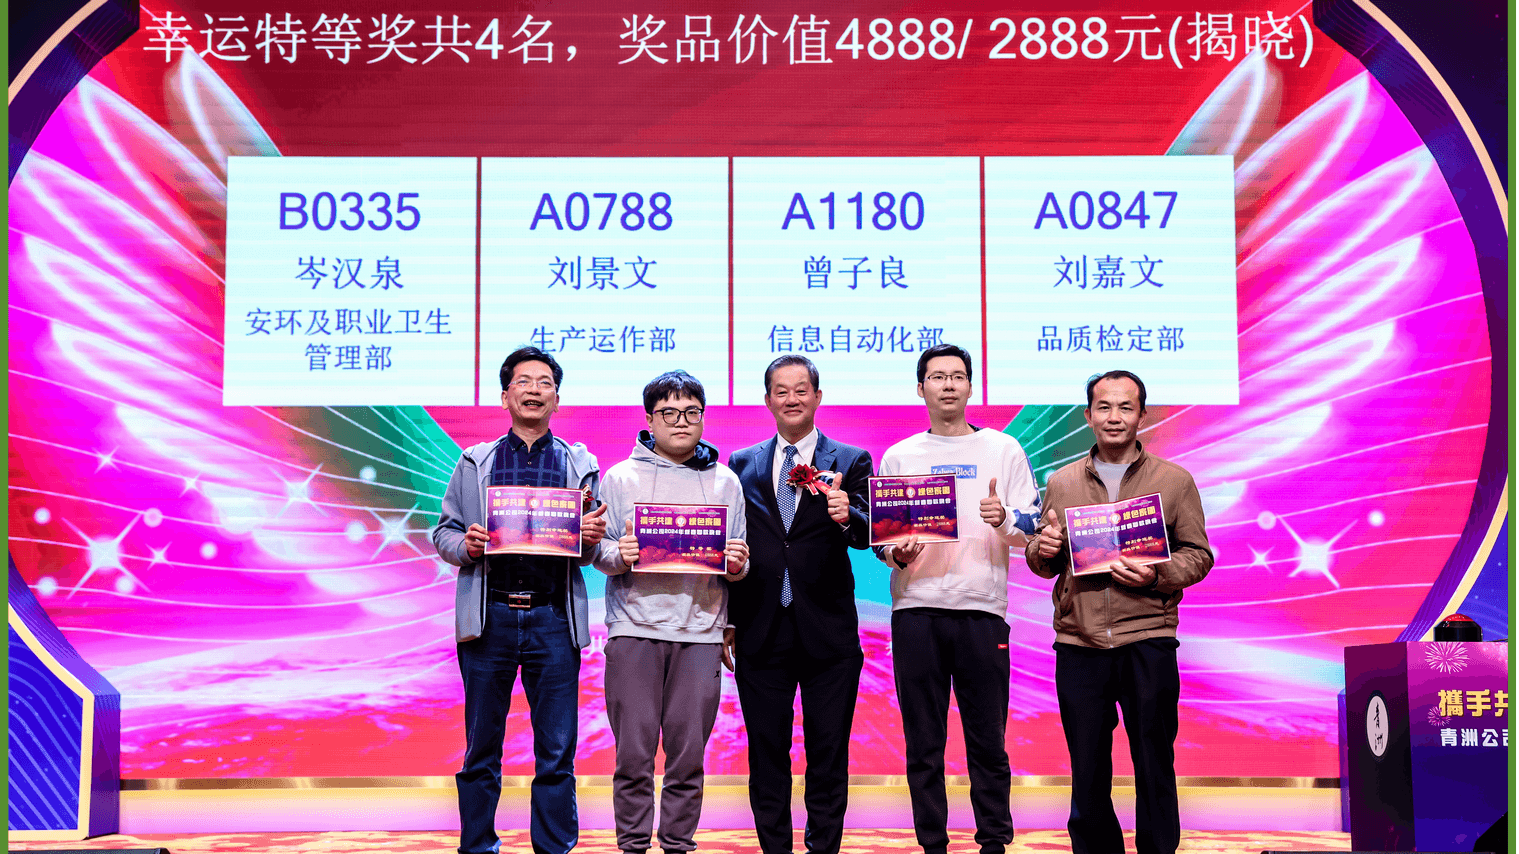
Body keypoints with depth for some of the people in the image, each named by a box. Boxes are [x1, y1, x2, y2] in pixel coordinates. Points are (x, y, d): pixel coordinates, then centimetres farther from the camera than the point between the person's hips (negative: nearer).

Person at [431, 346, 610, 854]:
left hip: (554, 618, 0)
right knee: (481, 750, 6)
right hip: (489, 616, 0)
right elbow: (443, 533, 11)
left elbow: (592, 551, 11)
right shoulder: (475, 463, 12)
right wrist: (465, 546, -10)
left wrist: (592, 539, -11)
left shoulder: (581, 465, 12)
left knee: (556, 753, 1)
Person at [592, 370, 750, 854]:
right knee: (633, 751, -2)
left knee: (689, 753, 2)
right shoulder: (621, 477, 9)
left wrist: (737, 566, -8)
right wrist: (619, 556, -15)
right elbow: (598, 551, 6)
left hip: (701, 632, 1)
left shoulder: (726, 483, 14)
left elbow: (740, 566, 14)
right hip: (634, 628, -1)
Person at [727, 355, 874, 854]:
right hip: (761, 631, 2)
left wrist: (846, 517, -30)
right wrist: (727, 622, 5)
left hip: (827, 631, -2)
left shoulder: (851, 461, 4)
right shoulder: (741, 465, 11)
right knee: (766, 754, 8)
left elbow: (867, 536, -7)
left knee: (828, 756, 3)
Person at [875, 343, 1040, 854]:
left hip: (981, 609, -1)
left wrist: (1003, 518, -16)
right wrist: (897, 554, -8)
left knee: (988, 739, 1)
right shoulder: (898, 457, 12)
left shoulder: (1003, 450, 9)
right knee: (922, 741, 3)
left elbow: (1032, 530, 5)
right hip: (916, 608, 1)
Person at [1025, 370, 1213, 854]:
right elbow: (1040, 560, 18)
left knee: (1154, 769, 3)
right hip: (1079, 643, 2)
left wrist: (1156, 576, -14)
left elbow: (1198, 555, 5)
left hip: (1148, 639, -2)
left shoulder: (1175, 481, 7)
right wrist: (1043, 551, -6)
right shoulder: (1060, 483, 13)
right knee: (1087, 773, 8)